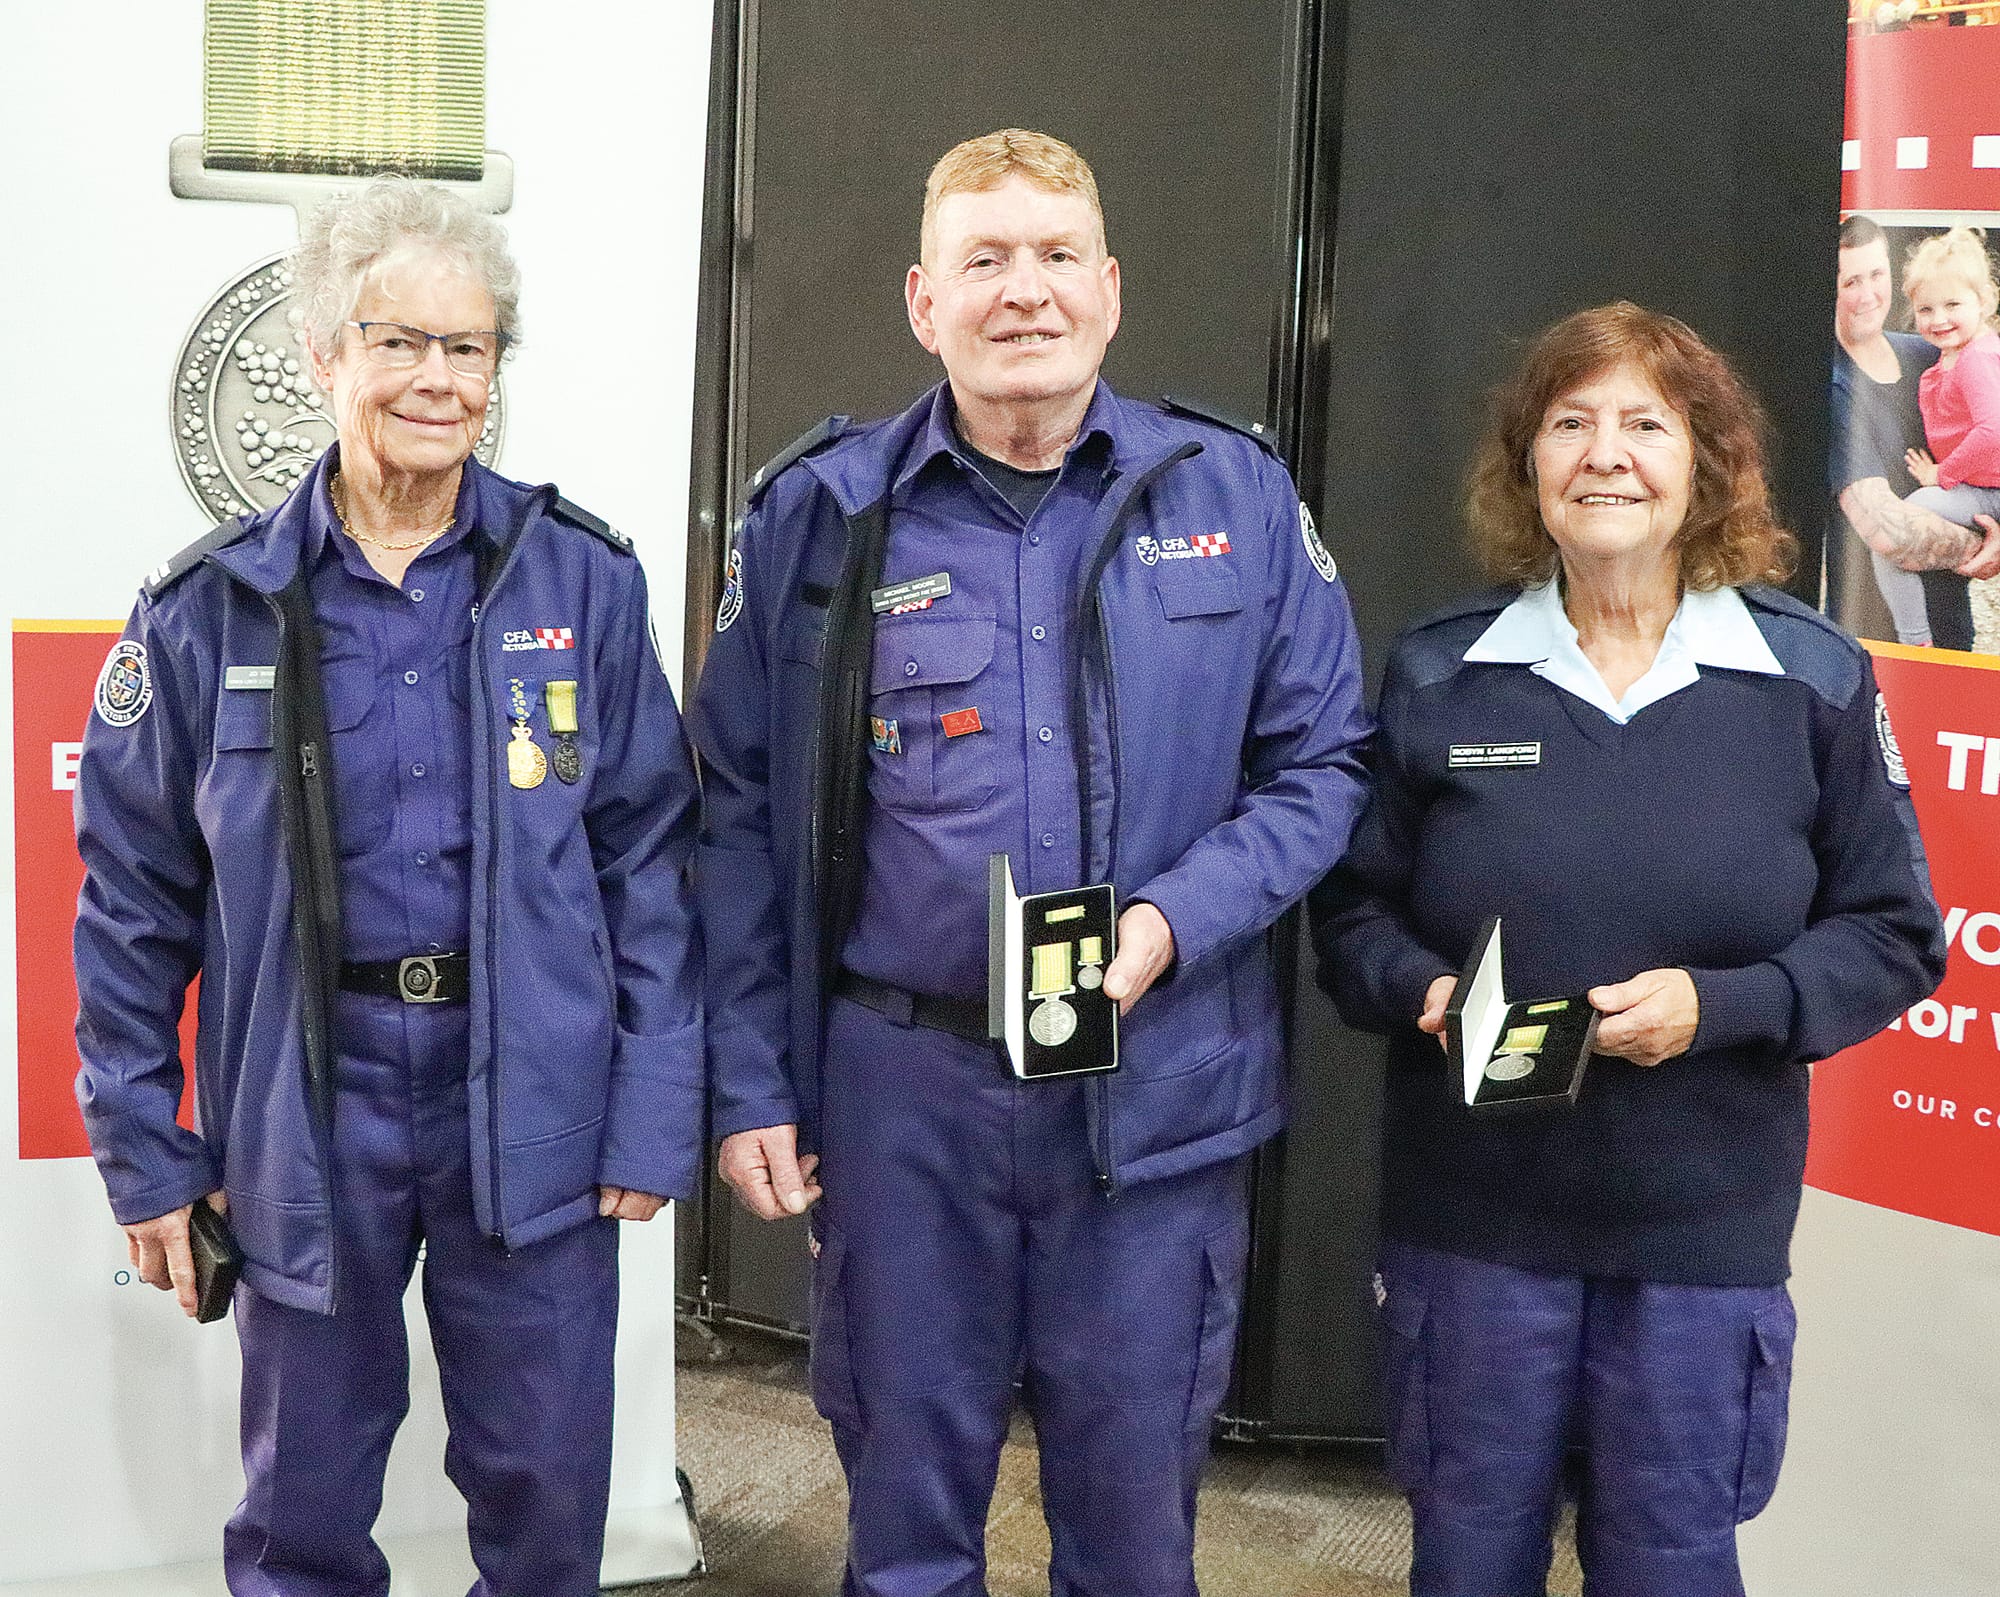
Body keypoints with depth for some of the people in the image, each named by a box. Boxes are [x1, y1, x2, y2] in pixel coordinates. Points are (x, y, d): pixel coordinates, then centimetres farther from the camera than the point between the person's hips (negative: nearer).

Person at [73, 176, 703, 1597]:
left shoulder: (583, 581, -1)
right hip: (308, 1114, 1)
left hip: (531, 1104, 0)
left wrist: (654, 1111, -5)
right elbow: (135, 893, 4)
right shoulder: (213, 608, -1)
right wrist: (144, 1148, 2)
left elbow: (650, 853, 0)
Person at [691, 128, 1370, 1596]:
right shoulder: (818, 515, 0)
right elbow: (743, 816, 2)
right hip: (899, 1088, 0)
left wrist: (1174, 921, -13)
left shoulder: (1240, 499, 0)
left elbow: (1323, 765, 3)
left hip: (1158, 1089, 0)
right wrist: (748, 1083, -1)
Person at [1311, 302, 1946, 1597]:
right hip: (1471, 1212, 1)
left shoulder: (1814, 678, -2)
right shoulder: (1440, 673, 1)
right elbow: (1353, 908, 7)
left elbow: (1894, 935, 0)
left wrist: (1720, 1003, -16)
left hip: (1705, 1225, -1)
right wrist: (1424, 990, -15)